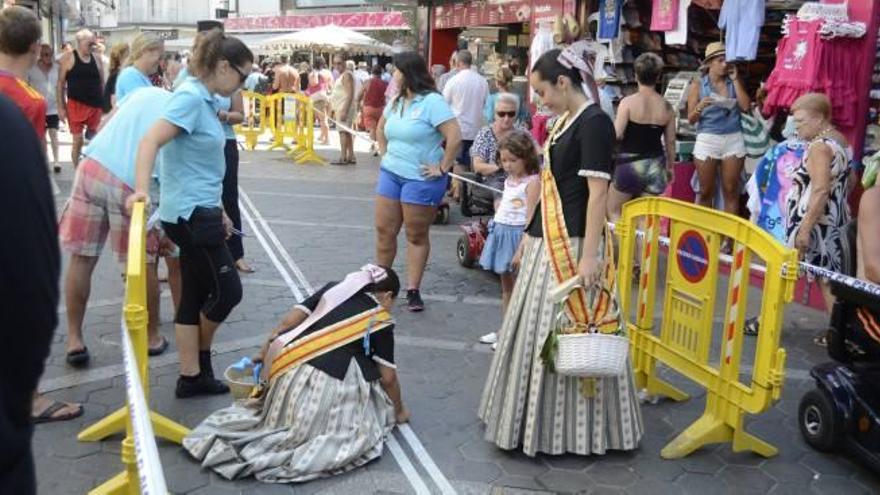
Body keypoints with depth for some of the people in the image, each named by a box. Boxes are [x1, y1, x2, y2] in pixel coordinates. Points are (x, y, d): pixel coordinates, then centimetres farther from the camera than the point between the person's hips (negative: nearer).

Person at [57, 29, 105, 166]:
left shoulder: (97, 59, 7)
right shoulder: (68, 58, -3)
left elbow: (102, 83, 12)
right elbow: (61, 83, -1)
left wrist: (105, 105, 6)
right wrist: (61, 107, -7)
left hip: (95, 106, 3)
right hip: (76, 105, -3)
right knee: (78, 141, -1)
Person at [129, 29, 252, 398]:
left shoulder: (203, 99, 13)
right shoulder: (190, 97, -15)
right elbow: (150, 142, -26)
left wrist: (217, 210, 27)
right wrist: (141, 190, -40)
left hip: (199, 211, 10)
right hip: (190, 214, -10)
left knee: (195, 296, 12)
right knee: (227, 290, -1)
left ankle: (192, 376, 19)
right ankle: (200, 361, 23)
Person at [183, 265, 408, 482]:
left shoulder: (335, 288, 17)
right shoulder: (381, 321, 6)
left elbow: (288, 322, 12)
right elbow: (388, 377, 7)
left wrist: (264, 353, 22)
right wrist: (399, 410, 23)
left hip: (290, 368, 6)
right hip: (328, 385, -6)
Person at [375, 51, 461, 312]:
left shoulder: (432, 101, -15)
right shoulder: (396, 101, 10)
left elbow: (455, 137, -21)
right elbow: (381, 128, 28)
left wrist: (442, 168, -17)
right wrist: (385, 154, 16)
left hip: (420, 179, -7)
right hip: (390, 173, 7)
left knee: (416, 236, 3)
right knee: (384, 230, 10)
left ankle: (413, 290, 12)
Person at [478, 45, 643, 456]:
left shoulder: (594, 122, -14)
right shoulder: (565, 121, 13)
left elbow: (598, 193, -20)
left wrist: (589, 255, -23)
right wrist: (530, 234, 20)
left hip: (571, 244, -10)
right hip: (546, 241, 10)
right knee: (536, 330, 16)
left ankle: (567, 430, 12)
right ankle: (535, 419, 30)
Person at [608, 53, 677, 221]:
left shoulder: (628, 102, -11)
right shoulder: (666, 106, 2)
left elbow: (617, 134, -16)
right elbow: (670, 141, 7)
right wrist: (670, 167, 20)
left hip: (629, 164, -4)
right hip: (655, 166, 4)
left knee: (613, 211, 13)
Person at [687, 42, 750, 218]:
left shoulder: (734, 82, 9)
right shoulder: (698, 84, 2)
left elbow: (746, 106, -6)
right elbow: (691, 119, 0)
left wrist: (735, 80, -3)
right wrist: (700, 107, -21)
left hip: (734, 139, 2)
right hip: (707, 139, -2)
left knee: (731, 191, 4)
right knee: (706, 191, 2)